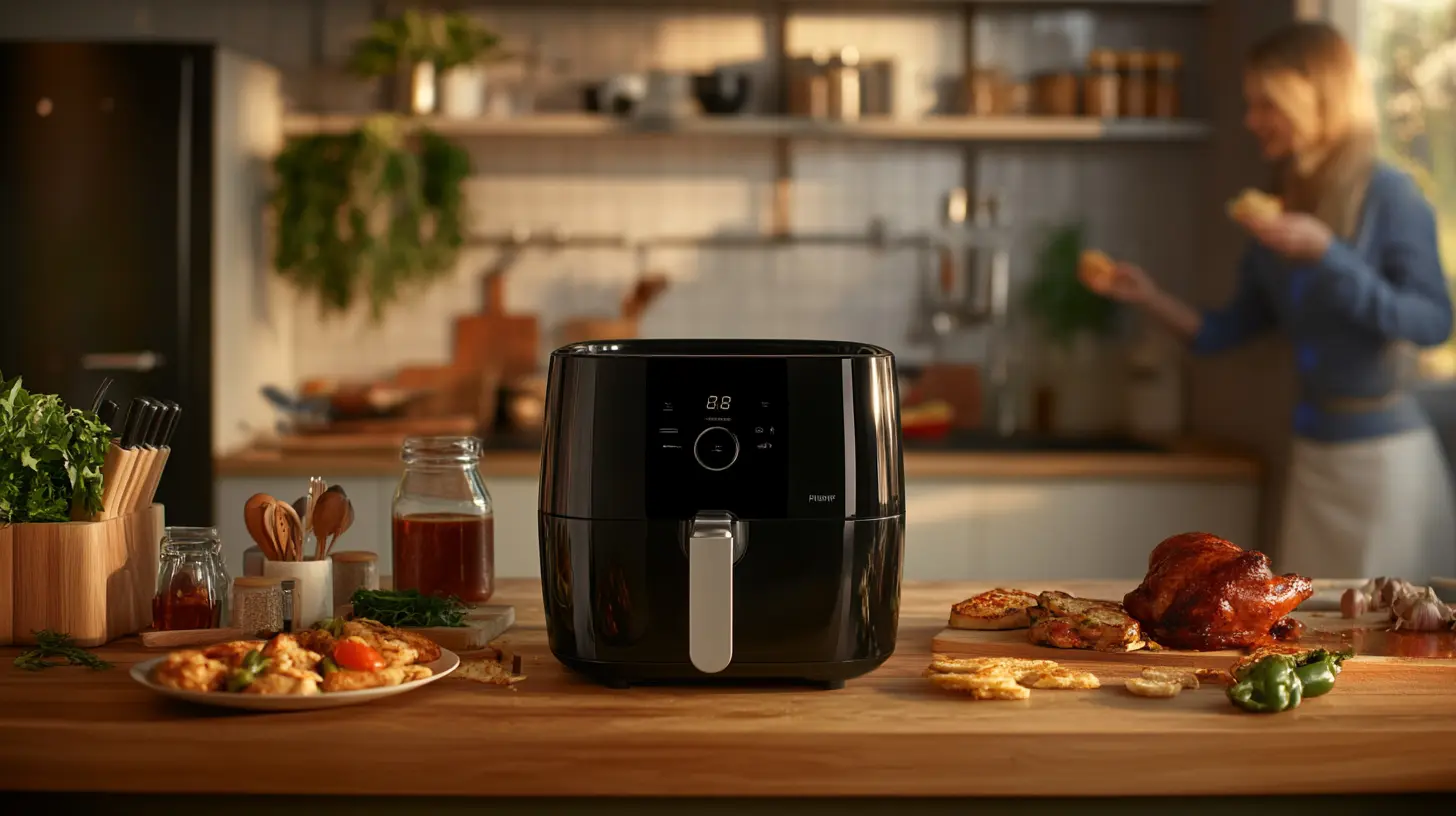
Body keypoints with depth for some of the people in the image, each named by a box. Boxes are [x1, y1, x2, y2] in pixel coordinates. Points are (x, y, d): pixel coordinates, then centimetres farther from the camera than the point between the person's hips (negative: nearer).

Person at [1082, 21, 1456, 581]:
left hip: (1382, 451, -6)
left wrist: (1325, 253, -25)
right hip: (1312, 449, 6)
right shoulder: (1278, 209, 5)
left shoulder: (1389, 195, -12)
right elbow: (1233, 328, 12)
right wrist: (1149, 297, -3)